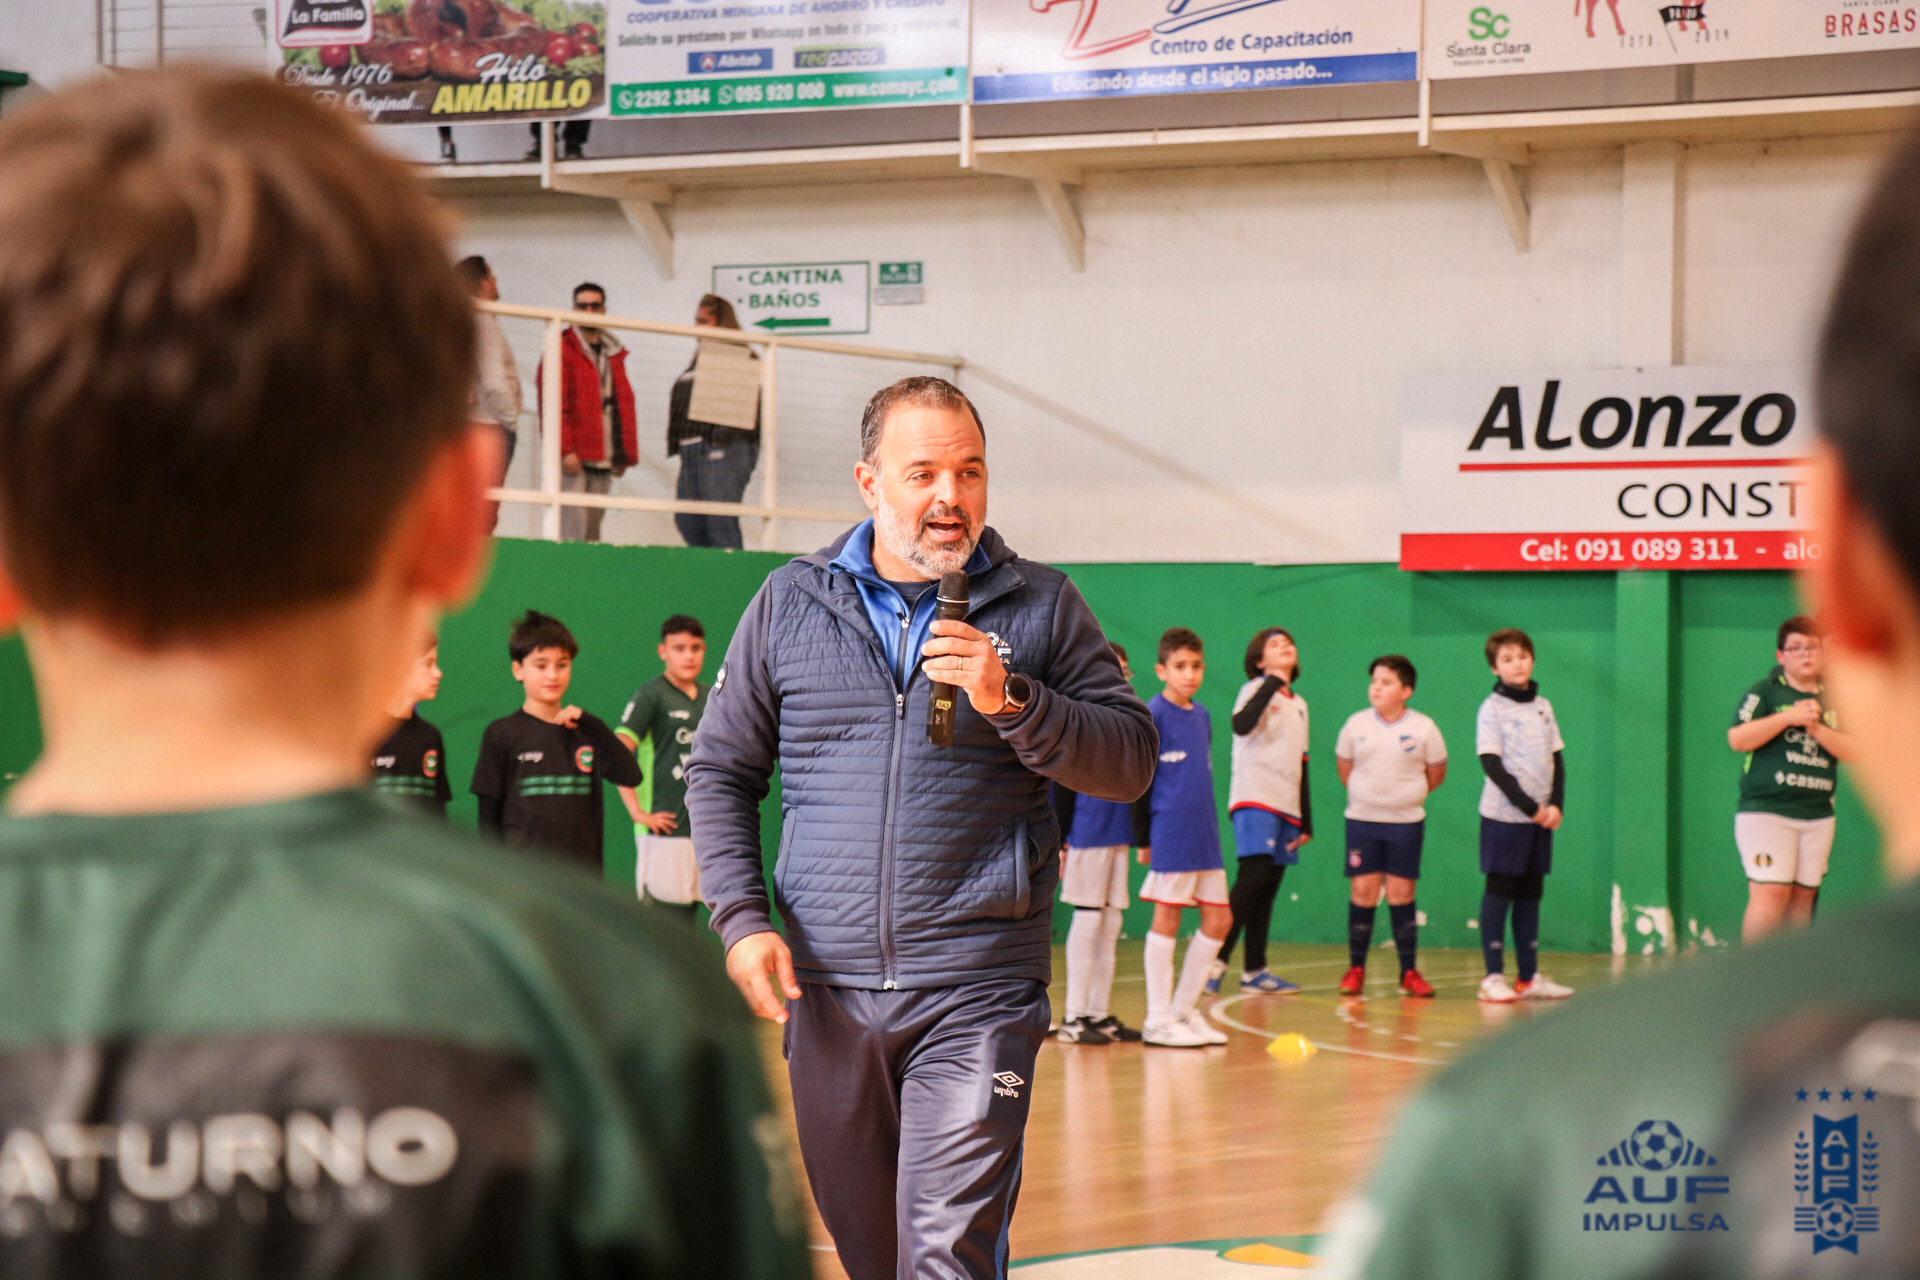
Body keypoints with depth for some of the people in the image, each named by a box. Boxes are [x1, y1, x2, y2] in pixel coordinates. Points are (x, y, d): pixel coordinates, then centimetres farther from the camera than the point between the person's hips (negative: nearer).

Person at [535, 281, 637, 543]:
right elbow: (554, 404, -8)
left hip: (604, 458, 6)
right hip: (574, 457, -6)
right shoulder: (563, 348, 0)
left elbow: (624, 403, 20)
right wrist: (565, 450, -17)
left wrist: (625, 454, 12)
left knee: (593, 530, 5)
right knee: (573, 530, -12)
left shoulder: (614, 354, 19)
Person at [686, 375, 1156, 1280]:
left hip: (977, 995, -3)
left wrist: (1011, 701, -16)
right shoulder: (789, 604, 7)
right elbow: (719, 771, 11)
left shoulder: (1042, 608, 3)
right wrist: (741, 919, -1)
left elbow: (1131, 763, -1)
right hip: (826, 990, 3)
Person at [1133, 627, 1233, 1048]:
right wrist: (1143, 839, -6)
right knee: (1166, 918, -3)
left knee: (1218, 918, 6)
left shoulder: (1201, 716, 14)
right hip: (1169, 835, -7)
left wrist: (1206, 825, 16)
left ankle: (1184, 1008, 16)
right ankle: (1158, 1020, 3)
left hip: (1203, 833, 7)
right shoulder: (1152, 715, -7)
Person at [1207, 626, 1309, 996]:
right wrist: (1272, 682, -21)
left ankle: (1254, 971, 7)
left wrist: (1306, 820, 19)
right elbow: (1241, 725, -23)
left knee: (1267, 888, 5)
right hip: (1255, 799, -7)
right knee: (1255, 872, -20)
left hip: (1286, 806, 7)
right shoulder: (1255, 690, 0)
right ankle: (1217, 959, -21)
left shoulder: (1298, 704, 21)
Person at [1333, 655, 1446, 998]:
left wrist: (1408, 795, 8)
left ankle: (1409, 972, 7)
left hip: (1406, 822, -1)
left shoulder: (1423, 728, -3)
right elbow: (1344, 767, 14)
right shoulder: (1356, 724, 1)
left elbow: (1436, 773, 8)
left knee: (1401, 893, 0)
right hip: (1362, 819, 1)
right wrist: (1365, 795, 10)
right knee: (1362, 891, -2)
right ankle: (1356, 969, 7)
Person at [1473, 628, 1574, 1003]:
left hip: (1541, 817, 5)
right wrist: (1530, 807, -15)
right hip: (1504, 816, -5)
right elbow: (1492, 764, -11)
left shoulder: (1543, 707, 11)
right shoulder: (1492, 708, -5)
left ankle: (1529, 976, 12)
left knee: (1530, 894, 8)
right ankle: (1494, 977, 0)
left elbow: (1557, 759, 12)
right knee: (1499, 891, -2)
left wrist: (1556, 805, -4)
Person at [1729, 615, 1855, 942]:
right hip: (1766, 811, -5)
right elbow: (1737, 739, -11)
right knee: (1771, 893, -15)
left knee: (1803, 896, 5)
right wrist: (1789, 717, -14)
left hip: (1818, 815, 5)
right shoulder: (1764, 692, 3)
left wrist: (1817, 728, -9)